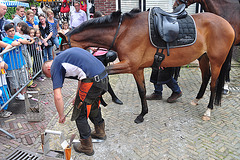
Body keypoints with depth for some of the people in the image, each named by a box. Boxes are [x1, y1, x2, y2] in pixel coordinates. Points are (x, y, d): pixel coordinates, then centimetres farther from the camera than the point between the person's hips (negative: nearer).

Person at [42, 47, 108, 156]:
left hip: (92, 81, -9)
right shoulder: (65, 54, 27)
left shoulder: (55, 67, 2)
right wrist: (78, 96, 36)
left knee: (80, 114, 11)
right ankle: (100, 132, 51)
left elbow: (58, 97, -5)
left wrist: (61, 116, 12)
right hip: (104, 75, 9)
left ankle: (86, 146, 26)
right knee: (94, 106, 30)